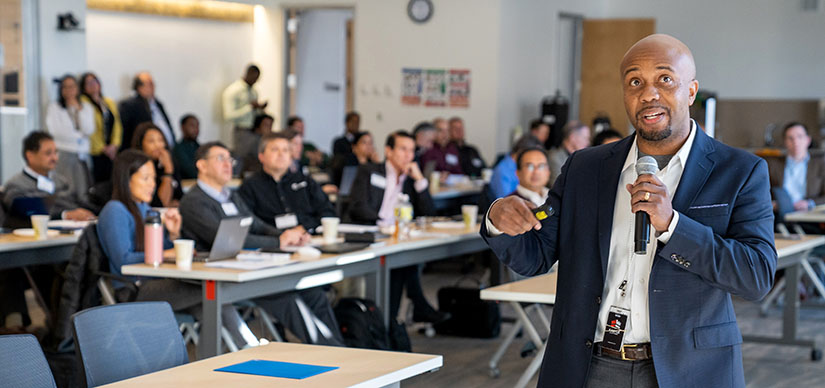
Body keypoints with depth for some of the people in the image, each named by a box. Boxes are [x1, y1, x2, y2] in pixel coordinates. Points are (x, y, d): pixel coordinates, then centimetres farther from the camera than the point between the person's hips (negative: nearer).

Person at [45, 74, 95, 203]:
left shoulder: (87, 107, 15)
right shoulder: (54, 108, 6)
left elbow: (89, 130, 2)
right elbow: (53, 131, -6)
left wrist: (78, 110, -2)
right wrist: (79, 135, 3)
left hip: (82, 154, 3)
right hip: (63, 153, -3)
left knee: (83, 193, -7)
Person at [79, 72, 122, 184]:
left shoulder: (110, 103, 17)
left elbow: (117, 125, 11)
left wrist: (114, 145, -3)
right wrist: (102, 148, -8)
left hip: (111, 151, 5)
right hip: (95, 152, -5)